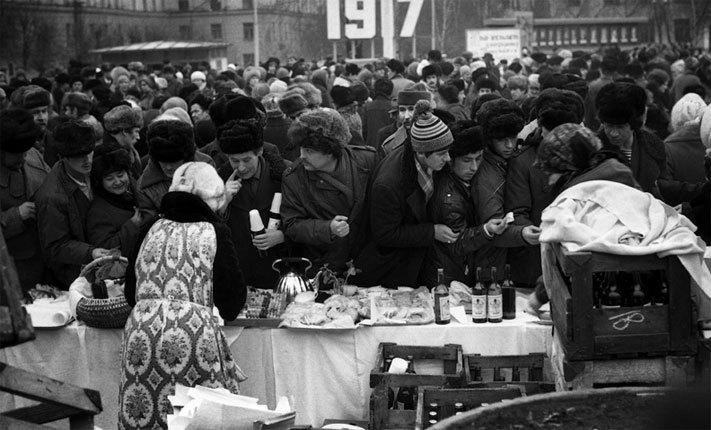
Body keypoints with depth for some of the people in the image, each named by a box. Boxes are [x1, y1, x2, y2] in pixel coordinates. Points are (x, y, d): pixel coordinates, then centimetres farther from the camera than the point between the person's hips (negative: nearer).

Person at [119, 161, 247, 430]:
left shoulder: (152, 229, 17)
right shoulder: (215, 232, 6)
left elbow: (130, 294, 22)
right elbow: (232, 303, 4)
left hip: (139, 334, 4)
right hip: (192, 334, -4)